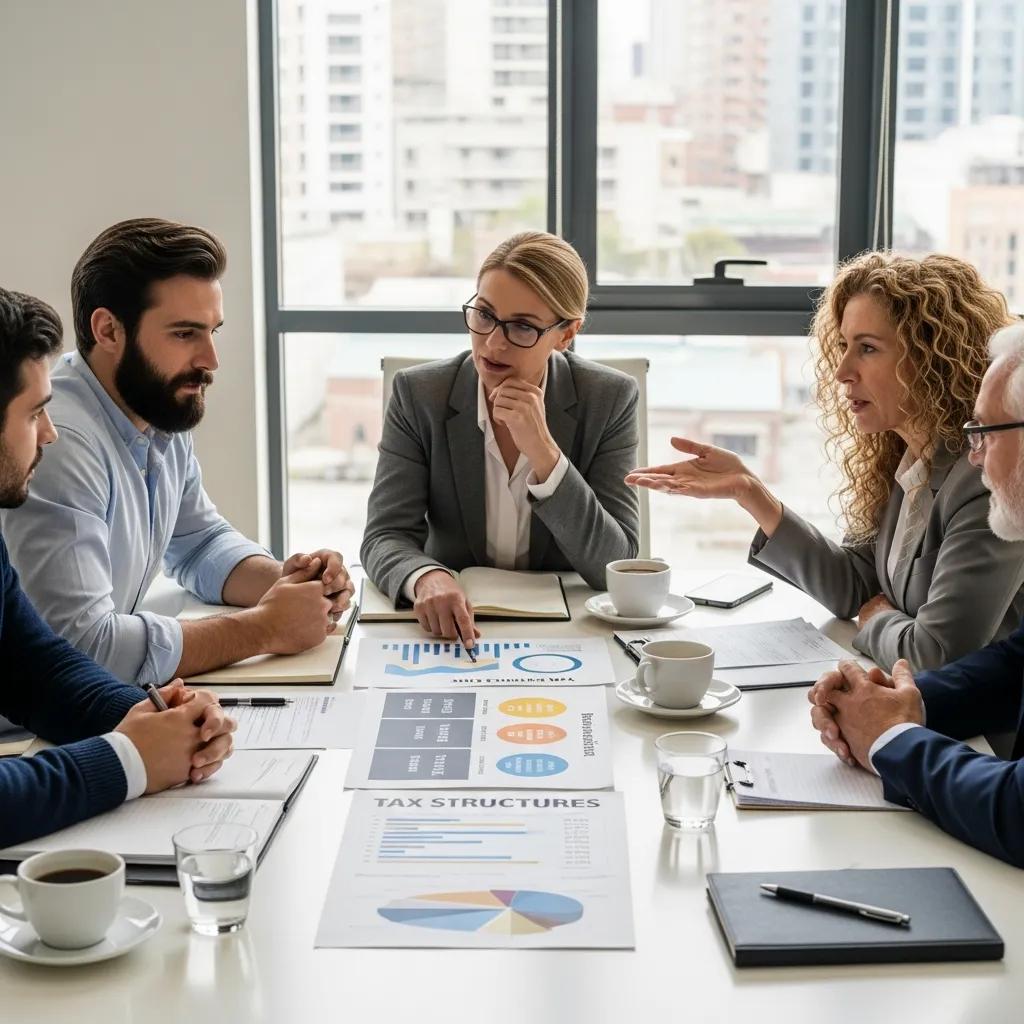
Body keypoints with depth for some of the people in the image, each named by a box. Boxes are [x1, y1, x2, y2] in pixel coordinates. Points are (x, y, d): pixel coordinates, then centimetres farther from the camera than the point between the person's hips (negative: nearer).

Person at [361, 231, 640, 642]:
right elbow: (386, 537, -9)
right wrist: (426, 577, -31)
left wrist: (543, 454, -23)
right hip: (452, 628, 0)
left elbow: (615, 566, -12)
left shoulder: (610, 400, -7)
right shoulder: (419, 394, -5)